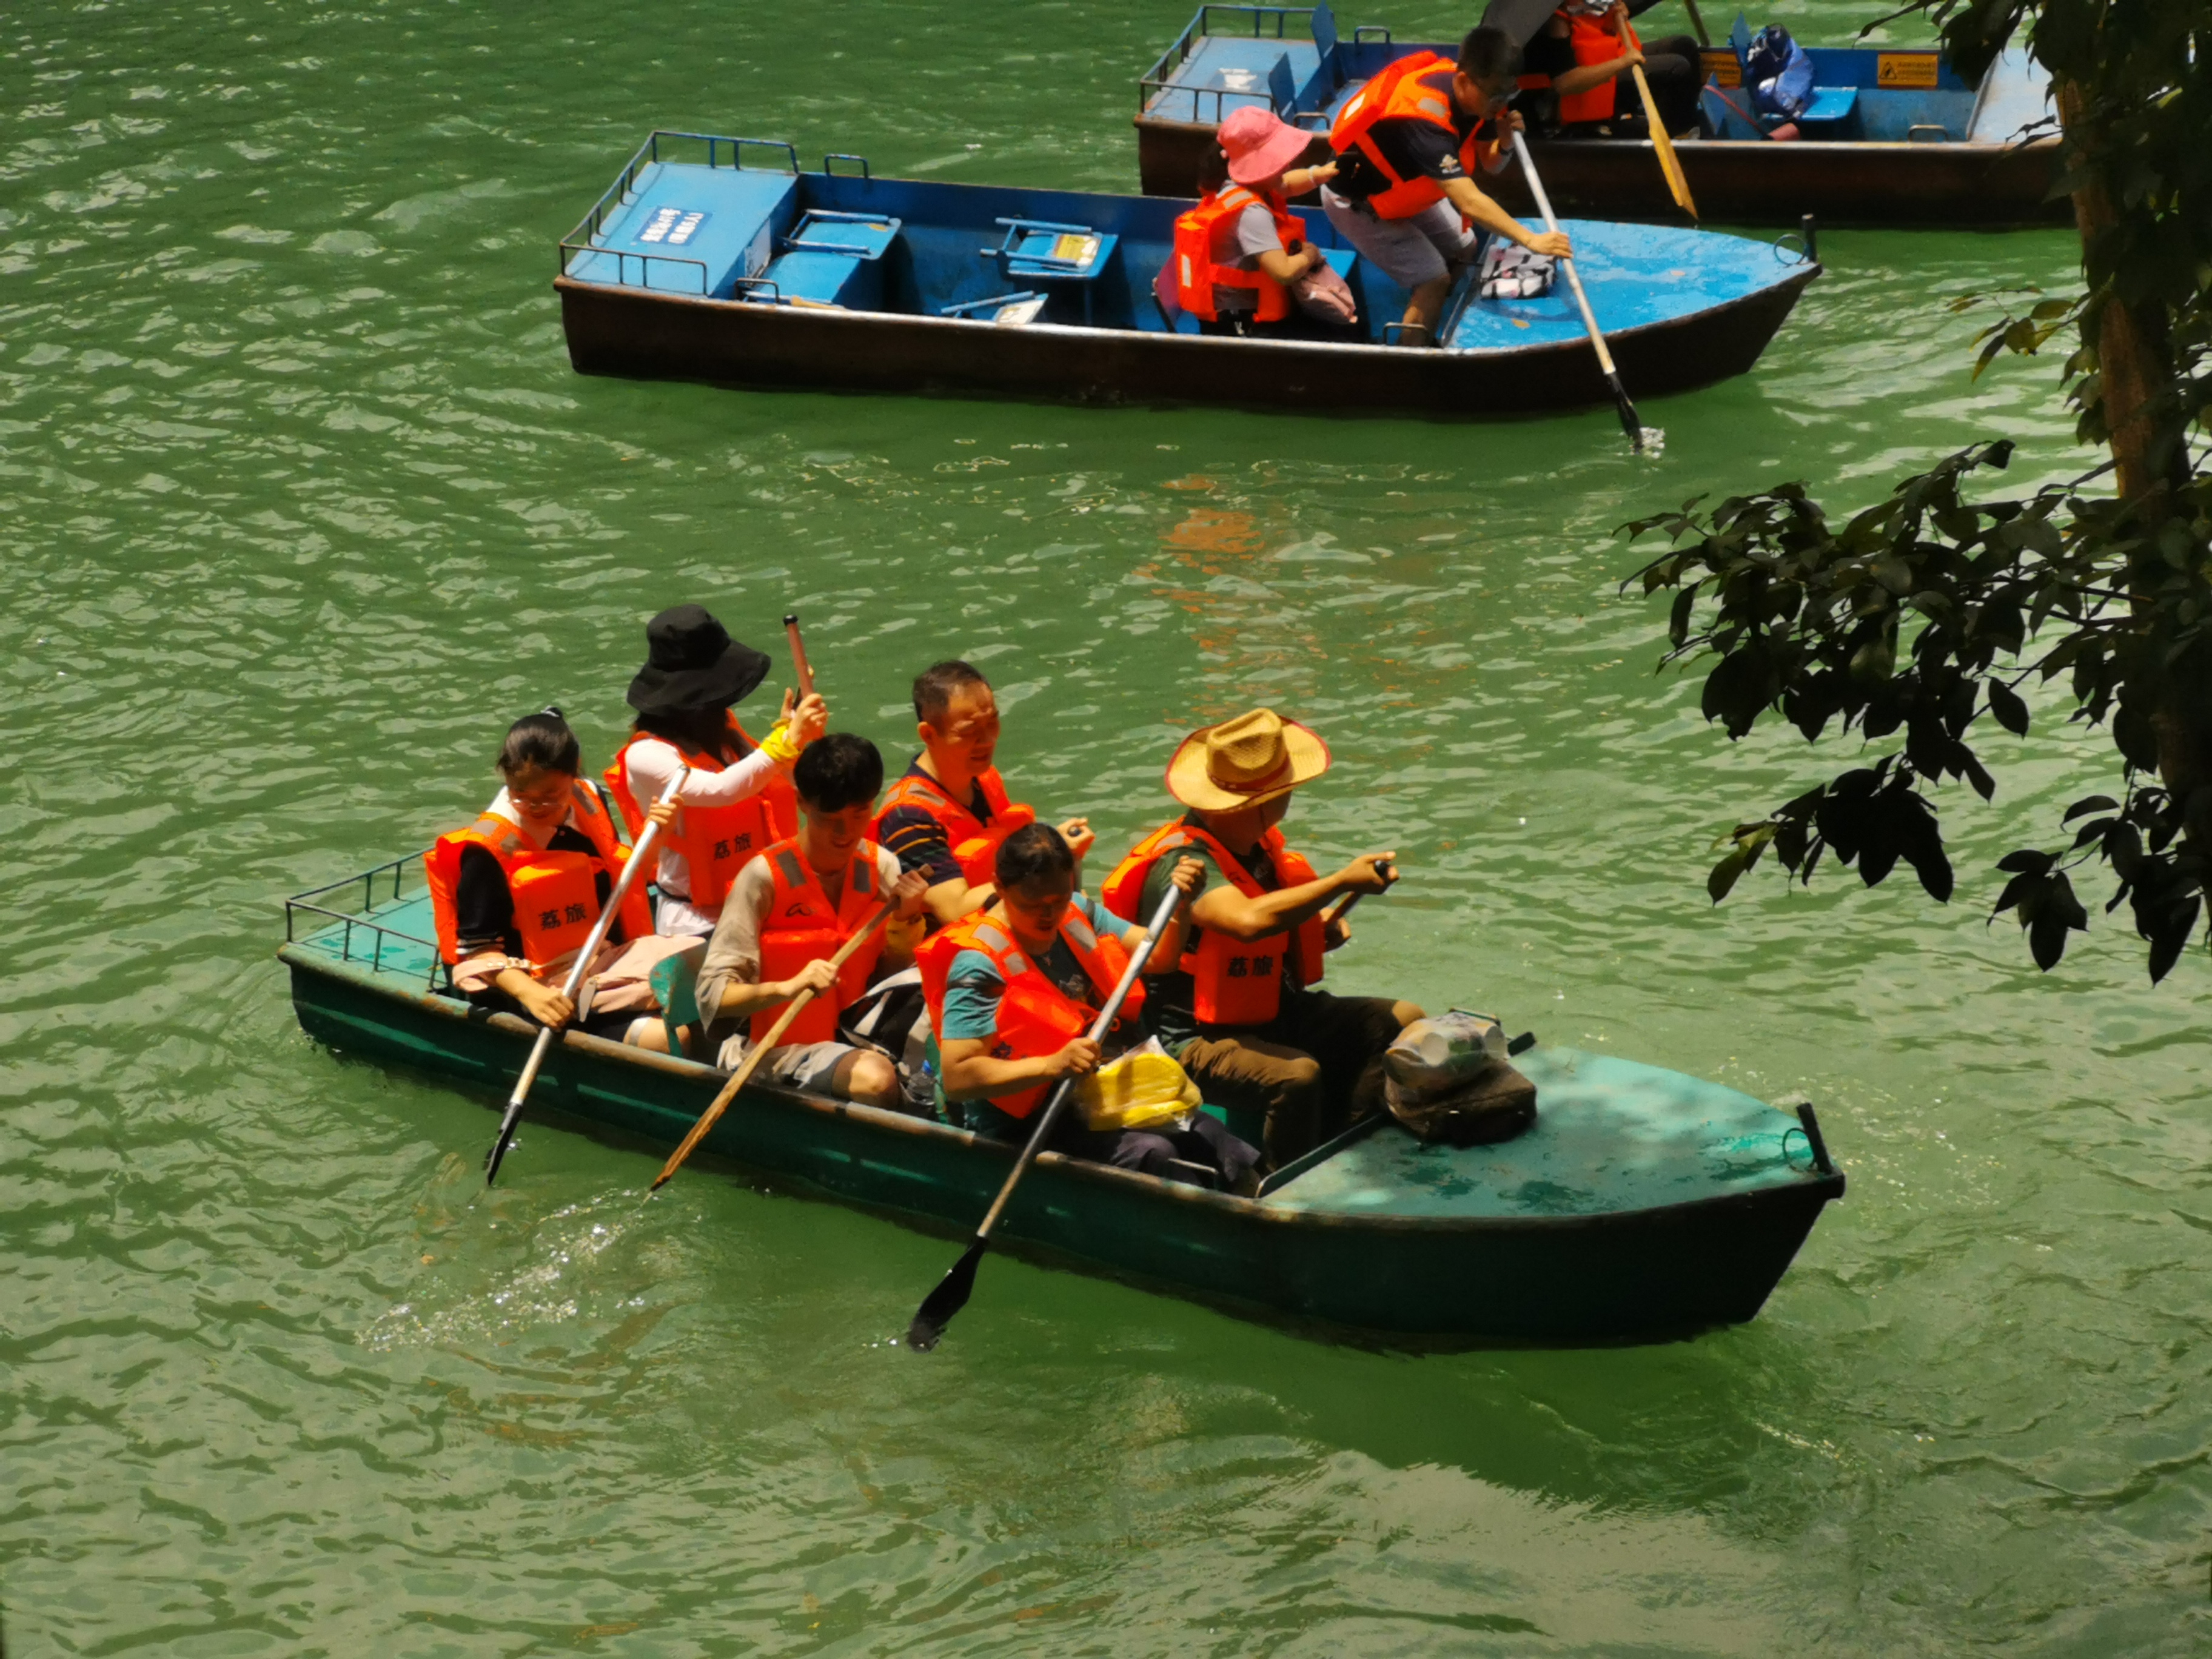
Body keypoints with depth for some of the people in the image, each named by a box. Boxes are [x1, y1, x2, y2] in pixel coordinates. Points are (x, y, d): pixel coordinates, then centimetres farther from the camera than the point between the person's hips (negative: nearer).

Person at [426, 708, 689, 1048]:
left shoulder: (589, 804, 6)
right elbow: (478, 949, -13)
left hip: (604, 961, 7)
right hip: (544, 981, -7)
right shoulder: (489, 847, -12)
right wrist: (531, 993, -29)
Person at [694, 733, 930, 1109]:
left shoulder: (882, 868, 2)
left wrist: (908, 920, -11)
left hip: (855, 1039, 6)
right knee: (874, 1078, -33)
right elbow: (713, 995, -17)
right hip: (780, 1050, -6)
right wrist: (788, 987, -34)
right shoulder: (765, 876, -15)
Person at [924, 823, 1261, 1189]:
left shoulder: (1079, 914, 6)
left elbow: (1157, 956, 11)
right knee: (1152, 1154, -29)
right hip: (1022, 1126, -7)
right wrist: (1053, 1065, -35)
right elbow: (956, 1077, -25)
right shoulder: (980, 963, -18)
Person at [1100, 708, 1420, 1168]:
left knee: (1401, 1021, -2)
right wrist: (1342, 881, -33)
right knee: (1297, 1075, -36)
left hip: (1275, 1015, 9)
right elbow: (1248, 920, -41)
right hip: (1196, 1041, -9)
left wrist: (1320, 928, 5)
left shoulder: (1258, 845, 7)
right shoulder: (1181, 862, -22)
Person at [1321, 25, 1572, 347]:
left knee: (1463, 250, 14)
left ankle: (1427, 341, 25)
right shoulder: (1424, 117, -41)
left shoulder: (1472, 94, -16)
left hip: (1405, 189, 9)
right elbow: (1470, 202, -45)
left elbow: (1490, 164, -3)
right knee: (1434, 280, -14)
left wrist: (1503, 140, -24)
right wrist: (1530, 240, -47)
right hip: (1357, 201, -9)